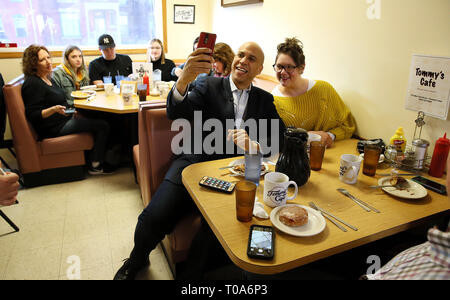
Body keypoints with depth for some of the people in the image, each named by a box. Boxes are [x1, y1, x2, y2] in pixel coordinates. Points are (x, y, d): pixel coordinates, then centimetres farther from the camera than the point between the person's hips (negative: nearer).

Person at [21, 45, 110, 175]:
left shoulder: (48, 78, 15)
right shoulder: (32, 83, -14)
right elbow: (32, 115, -19)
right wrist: (54, 109, -32)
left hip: (64, 119, 10)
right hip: (54, 128, -10)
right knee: (102, 125, -14)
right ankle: (95, 165, -2)